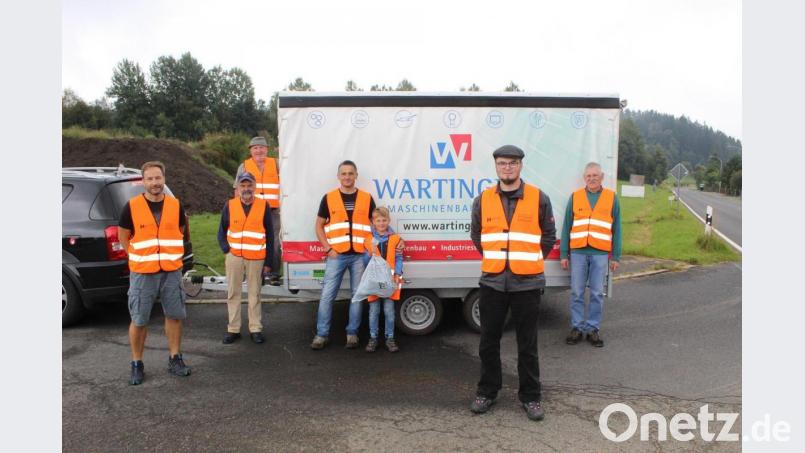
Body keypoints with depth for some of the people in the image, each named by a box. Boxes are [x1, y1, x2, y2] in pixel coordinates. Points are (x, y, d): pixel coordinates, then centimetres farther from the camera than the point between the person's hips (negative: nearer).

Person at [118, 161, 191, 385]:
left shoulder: (175, 205, 3)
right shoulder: (131, 207, -5)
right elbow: (123, 238, 4)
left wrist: (171, 255, 8)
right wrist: (140, 257, 3)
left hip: (171, 271, 3)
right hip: (142, 273, -2)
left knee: (174, 316, 9)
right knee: (138, 320, 3)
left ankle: (175, 359, 23)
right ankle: (137, 364, 18)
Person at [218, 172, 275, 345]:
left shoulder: (263, 206, 0)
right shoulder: (229, 206, 4)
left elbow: (269, 235, 3)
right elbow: (222, 232, 12)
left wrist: (268, 262, 1)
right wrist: (226, 249, -6)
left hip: (256, 257, -1)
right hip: (234, 256, 2)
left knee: (255, 294, 5)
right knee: (233, 293, 7)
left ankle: (256, 329, 15)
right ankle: (233, 329, 17)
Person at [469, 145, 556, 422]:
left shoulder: (538, 198, -1)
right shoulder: (483, 200, 3)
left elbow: (548, 236, 9)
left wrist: (531, 261, 9)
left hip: (527, 283, -2)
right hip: (492, 282, 2)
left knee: (527, 344, 8)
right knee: (489, 341, 11)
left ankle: (530, 396, 23)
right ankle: (487, 391, 27)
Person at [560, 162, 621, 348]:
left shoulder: (611, 198, 7)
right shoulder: (575, 197, 7)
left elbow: (616, 229, 8)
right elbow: (566, 227, 8)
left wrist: (616, 256, 3)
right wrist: (563, 254, 4)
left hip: (600, 253, 0)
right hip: (578, 252, 0)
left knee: (597, 294, 4)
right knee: (576, 293, 4)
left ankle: (593, 329, 15)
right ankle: (577, 327, 14)